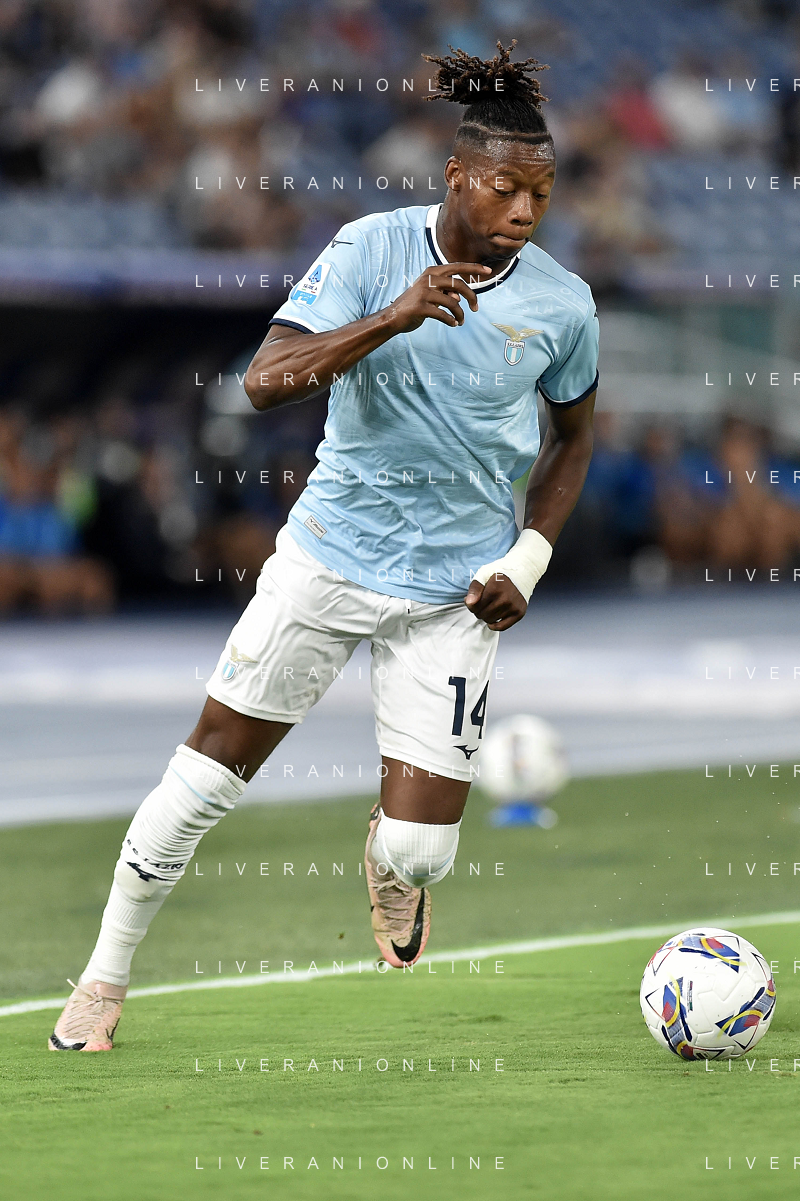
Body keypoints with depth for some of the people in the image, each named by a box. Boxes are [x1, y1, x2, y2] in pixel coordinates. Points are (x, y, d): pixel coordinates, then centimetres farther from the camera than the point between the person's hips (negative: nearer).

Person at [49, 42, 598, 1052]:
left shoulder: (560, 304, -6)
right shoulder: (371, 250, -11)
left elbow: (572, 434, 12)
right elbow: (266, 381, -21)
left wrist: (528, 559, 1)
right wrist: (392, 318, -32)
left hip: (455, 590, 1)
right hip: (330, 552, -1)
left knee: (419, 850, -7)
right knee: (206, 776, 1)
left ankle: (390, 864, 33)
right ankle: (106, 978, 20)